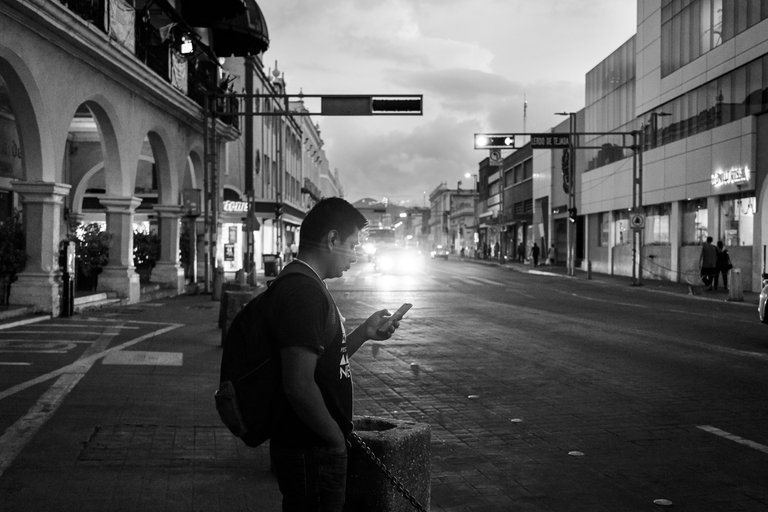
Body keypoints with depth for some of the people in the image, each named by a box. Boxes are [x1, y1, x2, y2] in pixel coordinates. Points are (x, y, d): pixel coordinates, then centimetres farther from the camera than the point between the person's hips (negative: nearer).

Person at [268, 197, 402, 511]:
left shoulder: (304, 284, 11)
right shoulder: (305, 292, -22)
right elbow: (299, 385, -28)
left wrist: (364, 333, 7)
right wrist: (336, 438, -16)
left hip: (313, 446, 10)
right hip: (312, 451, -10)